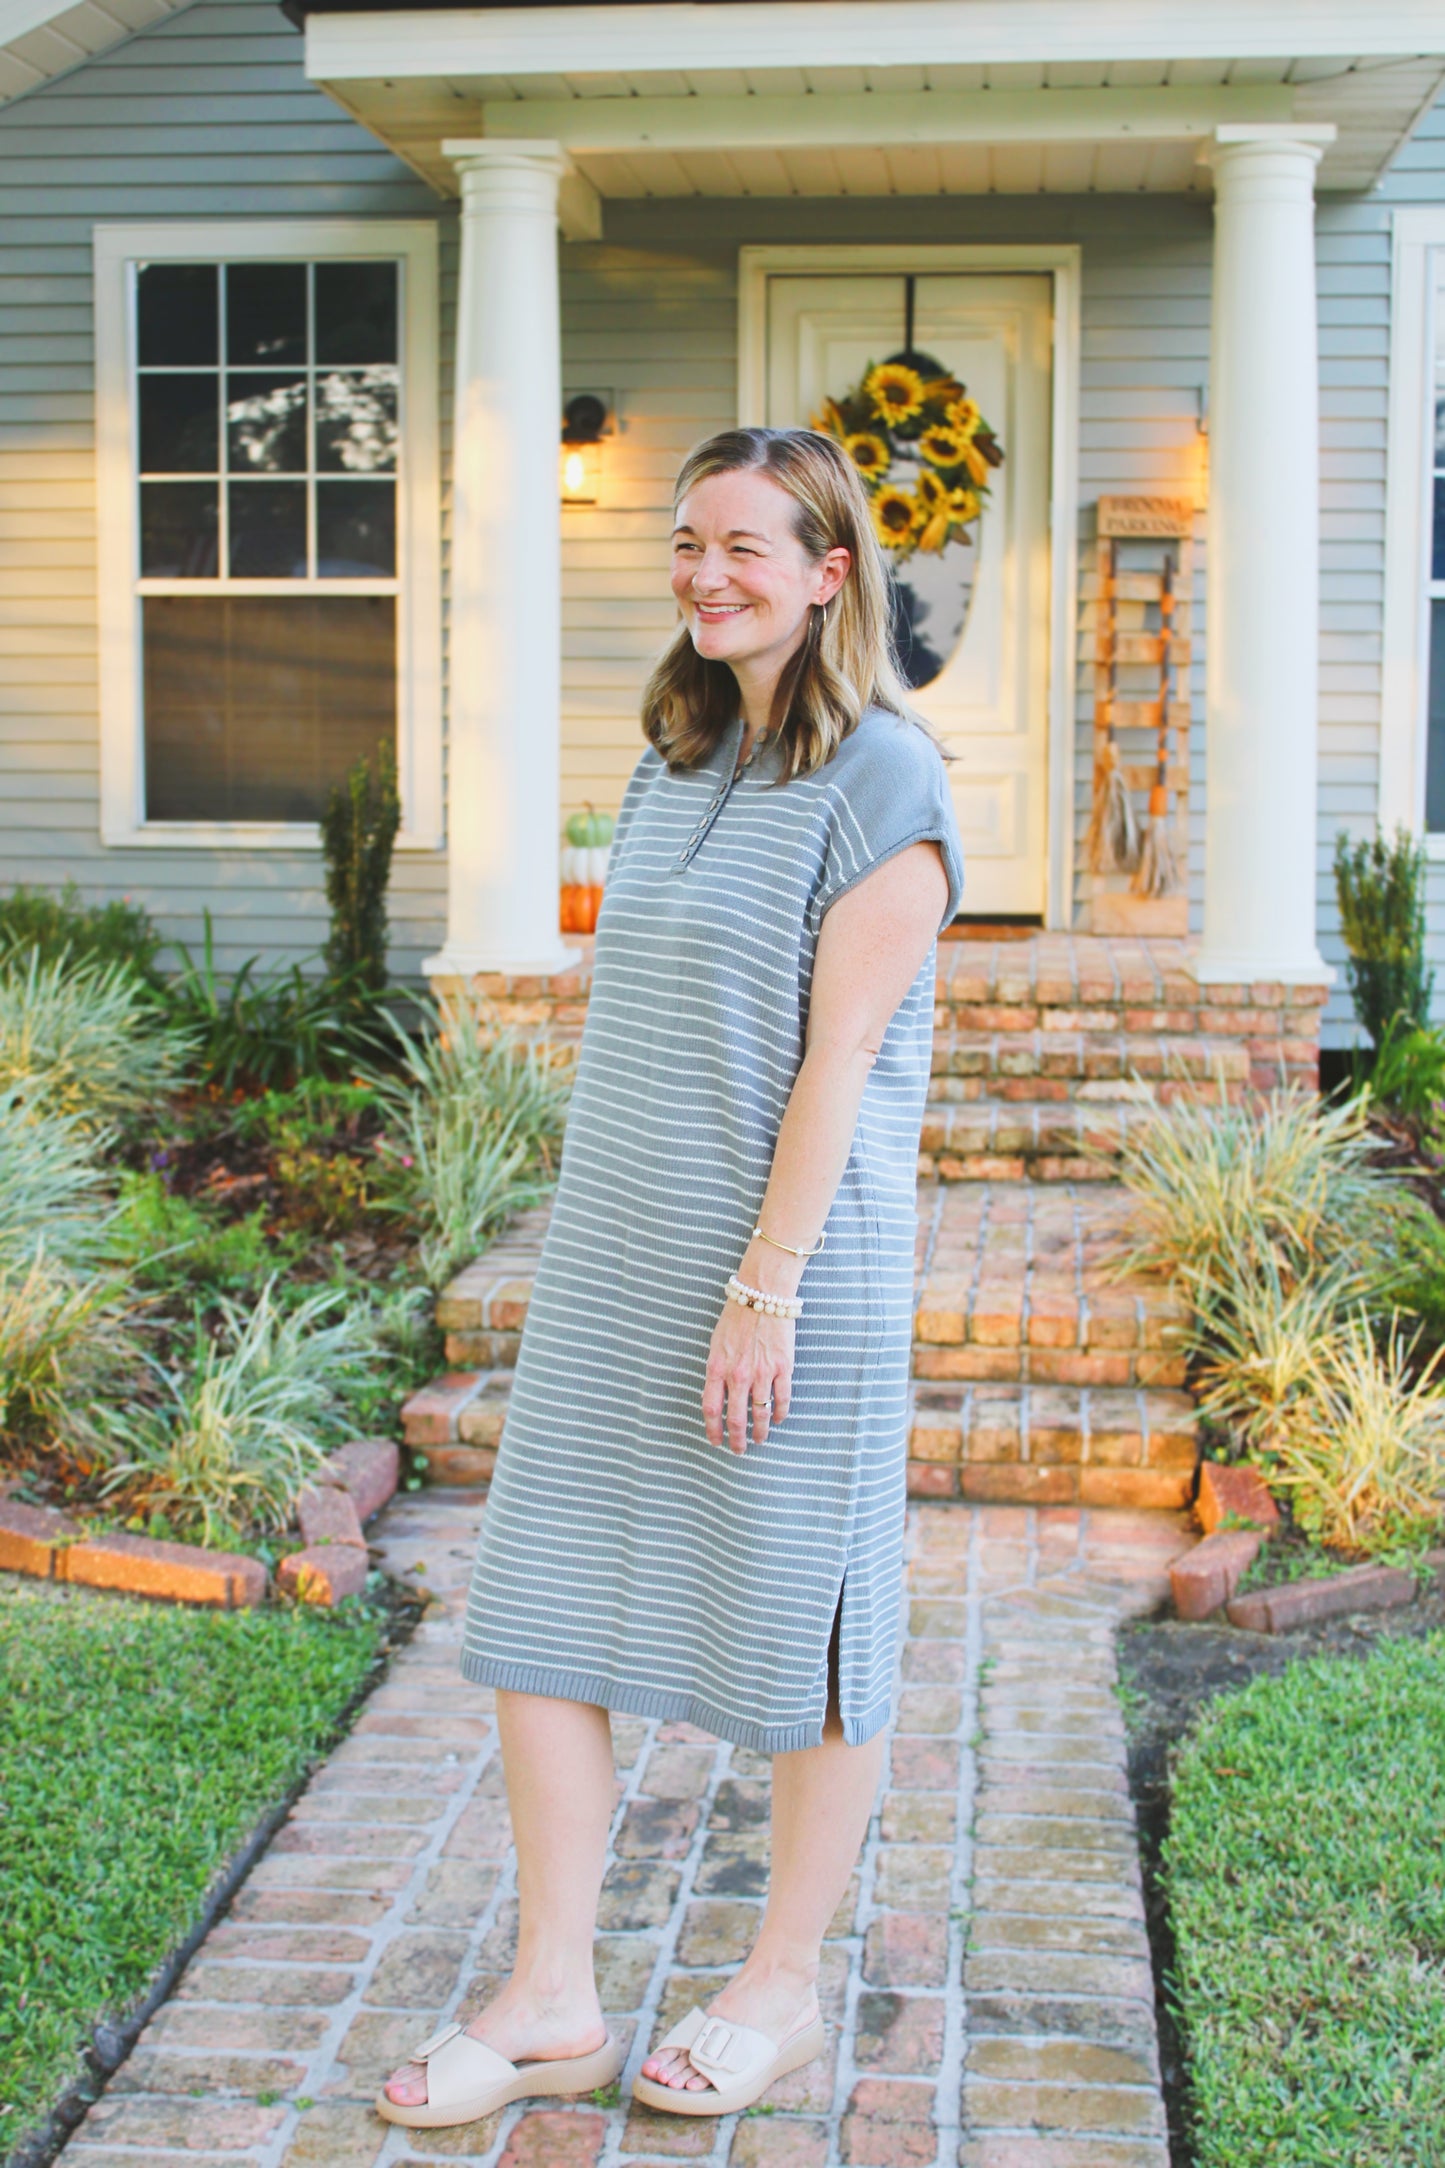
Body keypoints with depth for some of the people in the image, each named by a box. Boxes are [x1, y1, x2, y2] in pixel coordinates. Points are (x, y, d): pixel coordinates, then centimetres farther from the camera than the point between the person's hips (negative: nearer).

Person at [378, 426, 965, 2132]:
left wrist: (764, 1287, -18)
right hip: (613, 1252, 8)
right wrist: (596, 1248, 16)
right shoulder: (672, 766, 14)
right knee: (539, 1599, 6)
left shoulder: (881, 776, -9)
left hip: (796, 1256, -7)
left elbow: (839, 1055, -15)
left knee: (797, 1624, 6)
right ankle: (552, 2002, 16)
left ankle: (782, 1988, 23)